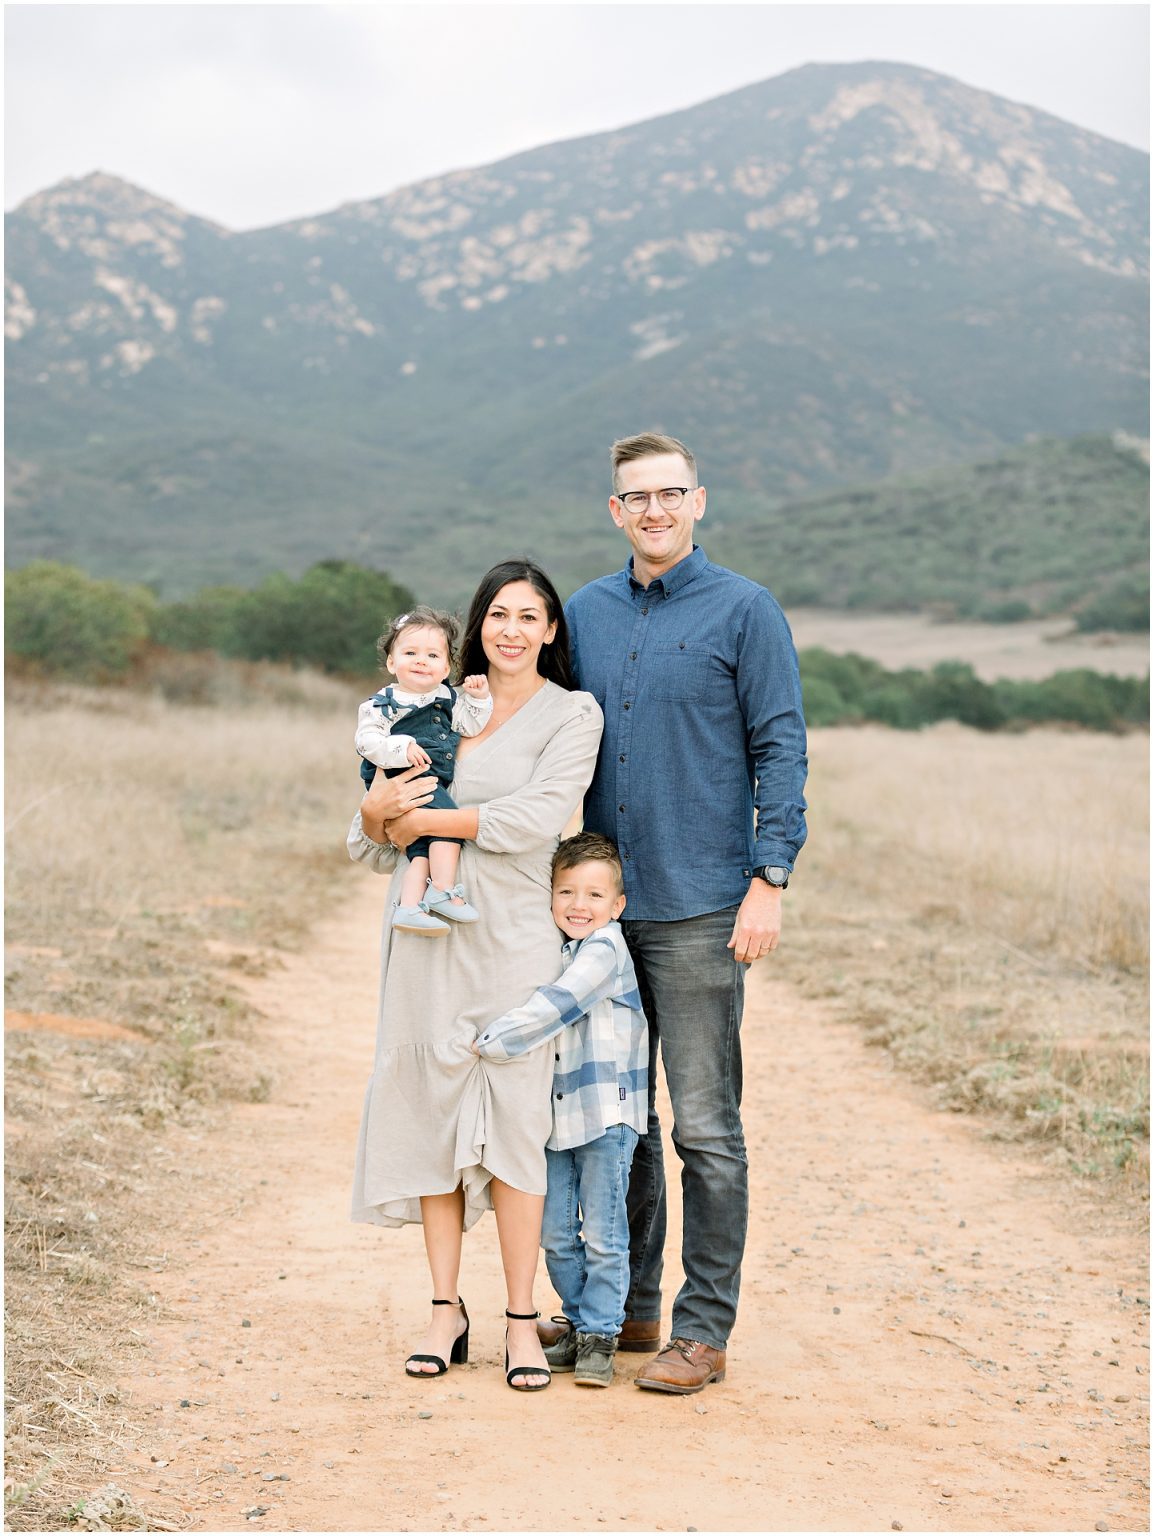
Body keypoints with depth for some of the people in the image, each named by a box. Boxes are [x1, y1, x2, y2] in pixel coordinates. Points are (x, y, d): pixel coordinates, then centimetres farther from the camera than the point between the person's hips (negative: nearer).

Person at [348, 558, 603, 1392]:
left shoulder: (572, 715, 2)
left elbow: (537, 817, -13)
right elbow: (381, 847, 15)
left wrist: (426, 818, -10)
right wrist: (374, 814, -8)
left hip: (513, 934, -4)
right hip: (428, 933, 4)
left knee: (516, 1116, -5)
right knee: (432, 1106, 4)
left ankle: (524, 1321, 3)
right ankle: (447, 1310, 13)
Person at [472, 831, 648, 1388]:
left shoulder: (605, 951, -14)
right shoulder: (553, 949, 12)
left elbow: (553, 1008, -23)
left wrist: (489, 1043, -20)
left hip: (605, 1115, -7)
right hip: (556, 1116, 7)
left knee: (602, 1235, -1)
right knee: (556, 1235, 10)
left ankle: (599, 1335, 8)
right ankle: (577, 1324, 24)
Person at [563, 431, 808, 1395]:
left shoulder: (744, 611, -3)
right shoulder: (585, 614, 12)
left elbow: (780, 750, -5)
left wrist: (770, 881, -13)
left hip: (699, 909, -5)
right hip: (603, 906, 5)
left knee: (705, 1125, -1)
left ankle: (703, 1331, 6)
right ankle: (625, 1305, 24)